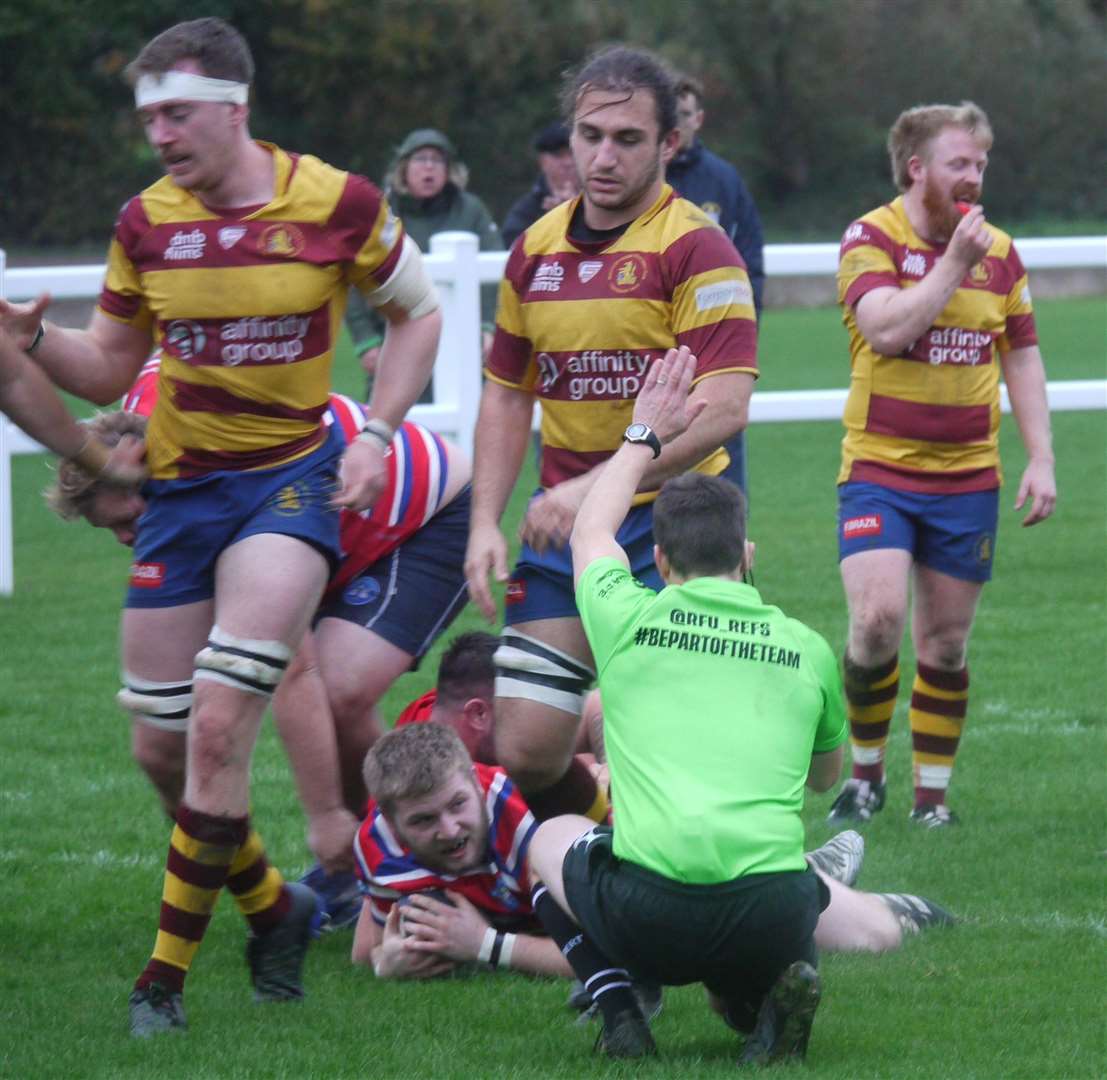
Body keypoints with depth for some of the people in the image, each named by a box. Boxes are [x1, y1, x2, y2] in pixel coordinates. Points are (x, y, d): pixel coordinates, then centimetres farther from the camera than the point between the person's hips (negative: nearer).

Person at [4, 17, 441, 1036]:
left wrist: (377, 433, -6)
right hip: (178, 488, 4)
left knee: (220, 728, -17)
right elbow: (106, 369, 7)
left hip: (290, 477, -4)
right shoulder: (145, 223, 0)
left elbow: (418, 311, 6)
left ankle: (167, 973, -9)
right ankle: (277, 906, 29)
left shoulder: (335, 203, -9)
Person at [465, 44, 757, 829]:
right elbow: (507, 396, 19)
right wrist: (486, 523, 7)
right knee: (525, 750, 2)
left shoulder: (696, 249, -11)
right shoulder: (536, 250, 10)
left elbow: (723, 409, -20)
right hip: (563, 530, 6)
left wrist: (595, 487, -26)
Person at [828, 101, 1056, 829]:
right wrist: (955, 263, -20)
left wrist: (1041, 460, 5)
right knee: (878, 619, -18)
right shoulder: (871, 239, -6)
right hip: (879, 470, -4)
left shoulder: (999, 251, 7)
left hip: (967, 478, 4)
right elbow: (885, 330, -22)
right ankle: (866, 772, 3)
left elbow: (1022, 358, 13)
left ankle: (933, 793, 16)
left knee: (946, 644, 5)